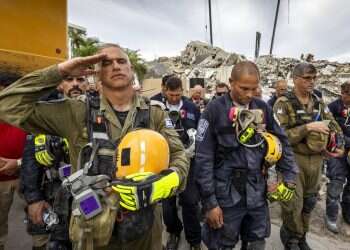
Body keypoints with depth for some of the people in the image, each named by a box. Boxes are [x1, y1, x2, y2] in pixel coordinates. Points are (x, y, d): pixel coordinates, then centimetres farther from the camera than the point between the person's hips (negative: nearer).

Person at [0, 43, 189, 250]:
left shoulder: (154, 114, -2)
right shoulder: (78, 112, -5)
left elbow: (179, 157, -4)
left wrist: (156, 188, -22)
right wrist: (59, 71, -13)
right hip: (93, 230, -1)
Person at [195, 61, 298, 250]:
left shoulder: (263, 109, 1)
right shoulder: (215, 110, -13)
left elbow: (282, 143, 10)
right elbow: (204, 159, -14)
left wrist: (289, 178, 5)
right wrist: (209, 202, -13)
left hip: (257, 193, 4)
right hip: (227, 195, -4)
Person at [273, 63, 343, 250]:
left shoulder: (319, 102, 9)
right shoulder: (283, 104, -11)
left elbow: (334, 126, 15)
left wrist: (339, 146, -2)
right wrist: (308, 127, -24)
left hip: (316, 159, 6)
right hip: (293, 159, -6)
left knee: (309, 202, 19)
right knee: (293, 203, 1)